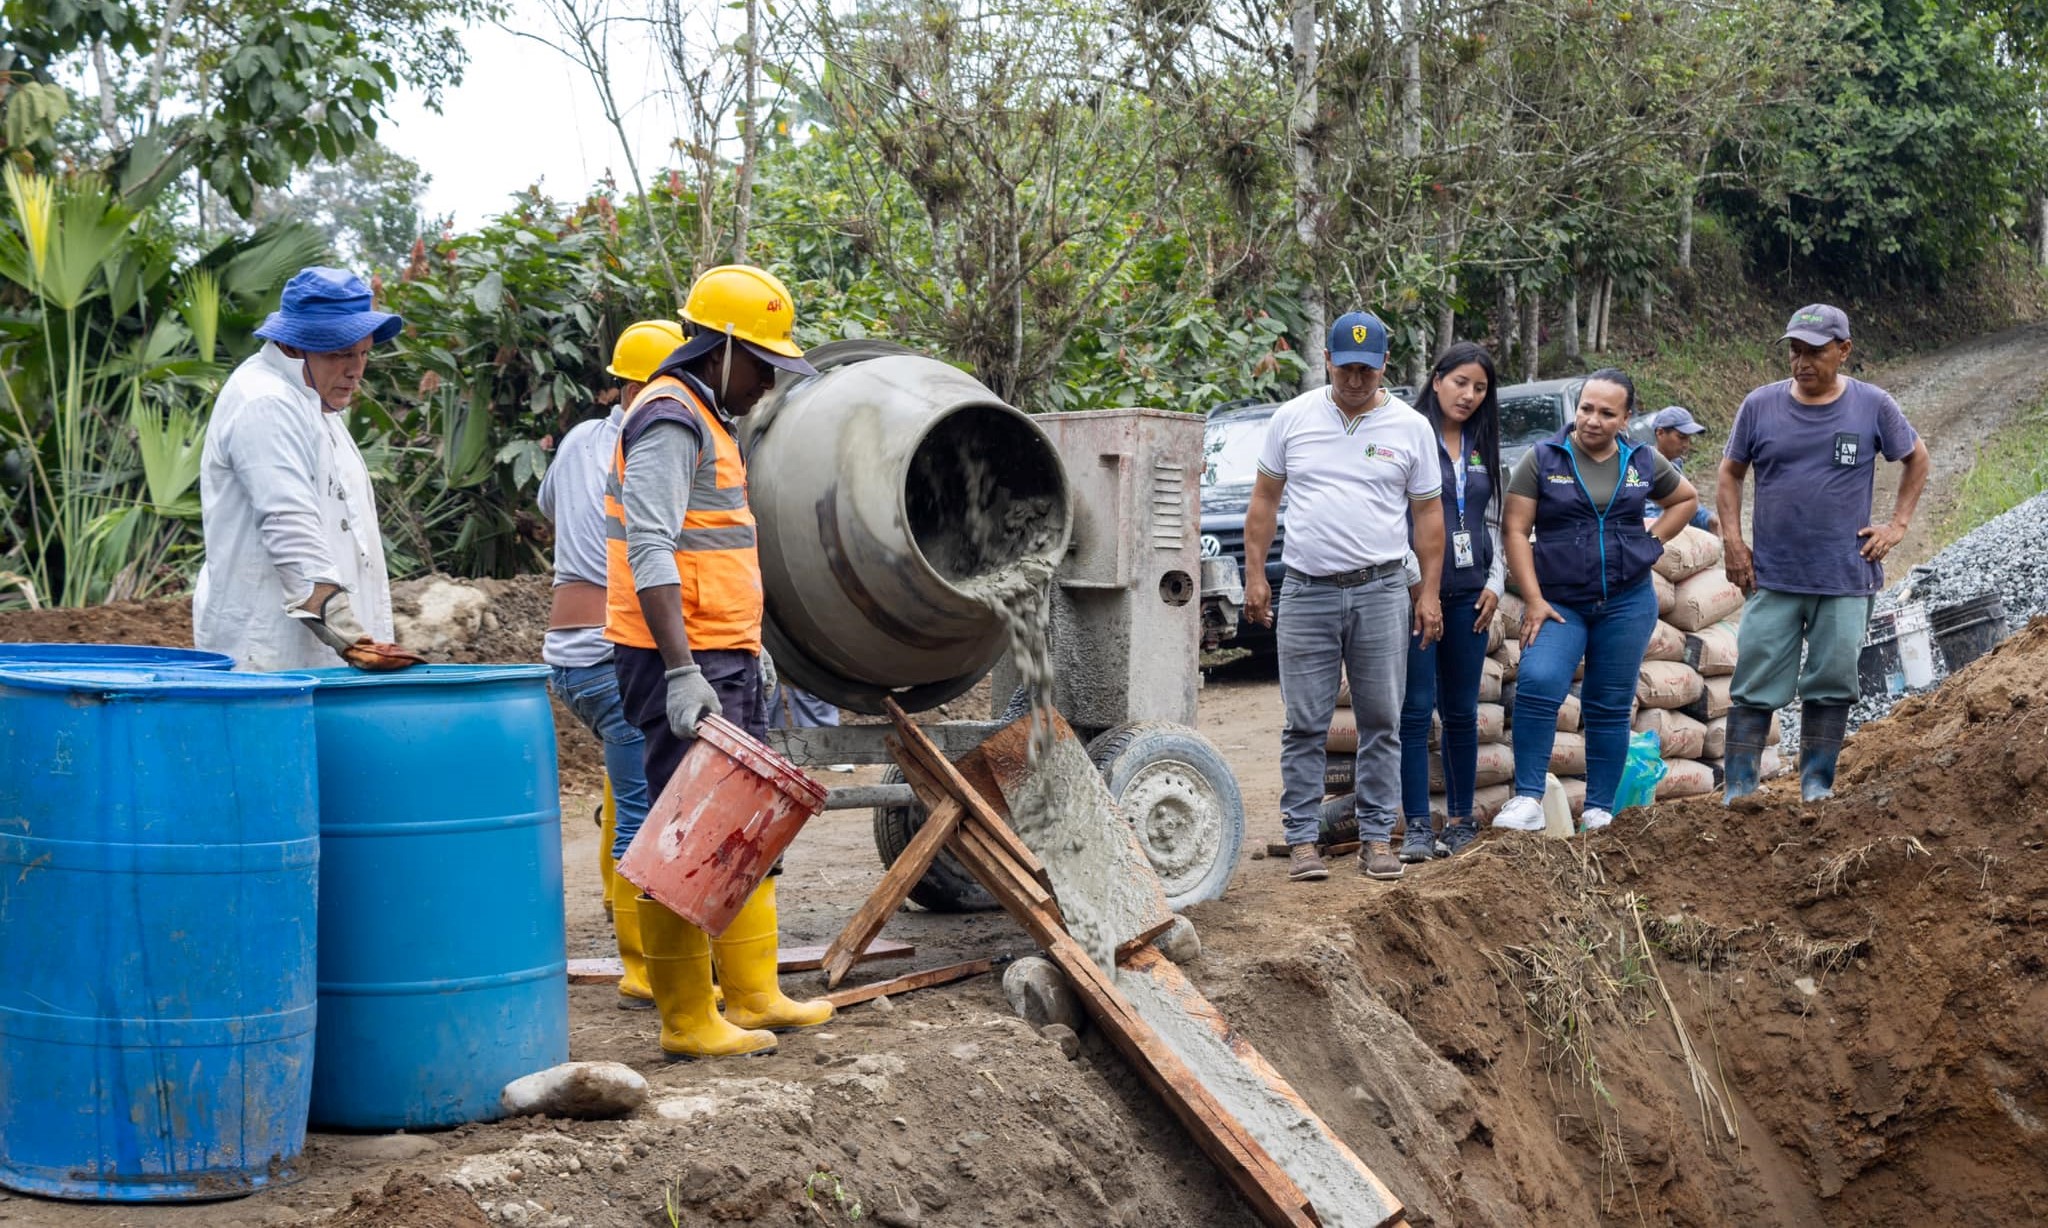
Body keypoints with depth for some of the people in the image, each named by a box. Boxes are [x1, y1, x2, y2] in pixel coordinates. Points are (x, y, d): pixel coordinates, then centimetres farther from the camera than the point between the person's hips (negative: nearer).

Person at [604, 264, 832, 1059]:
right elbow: (650, 553, -24)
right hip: (685, 668, -11)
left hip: (723, 663, 11)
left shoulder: (706, 420, 20)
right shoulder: (670, 419, -14)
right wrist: (682, 672, -31)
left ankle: (753, 995, 25)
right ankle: (687, 1021, -3)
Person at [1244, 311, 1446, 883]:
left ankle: (1377, 837, 12)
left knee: (1381, 722, 4)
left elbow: (1428, 513, 8)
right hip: (1306, 592, 0)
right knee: (1305, 725, 2)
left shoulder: (1411, 427, 4)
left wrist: (1430, 592, 4)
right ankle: (1302, 840, 6)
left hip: (1381, 589, 0)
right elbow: (1265, 499, 9)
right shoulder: (1293, 417, 4)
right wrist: (1255, 574, 3)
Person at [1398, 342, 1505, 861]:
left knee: (1462, 711, 9)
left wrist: (1495, 583, 8)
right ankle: (1416, 827, -4)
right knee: (1416, 710, -7)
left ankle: (1461, 820, 16)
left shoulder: (1482, 449, 15)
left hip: (1468, 596, 5)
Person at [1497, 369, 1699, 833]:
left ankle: (1599, 811, 15)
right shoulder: (1542, 459, -3)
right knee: (1537, 685, -23)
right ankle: (1528, 800, -18)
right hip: (1559, 600, -2)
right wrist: (1533, 600, -12)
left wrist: (1652, 541, 8)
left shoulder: (1644, 462, 6)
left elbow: (1686, 499, 24)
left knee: (1610, 707, 7)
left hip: (1628, 602, 3)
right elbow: (1515, 530, -5)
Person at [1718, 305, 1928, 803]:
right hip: (1773, 576, 0)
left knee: (1831, 687, 5)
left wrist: (1897, 525, 6)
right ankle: (1737, 794, 0)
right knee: (1754, 688, -3)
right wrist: (1732, 540, 2)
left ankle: (1817, 790, 15)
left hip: (1846, 579, 0)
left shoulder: (1873, 406, 0)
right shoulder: (1760, 405, 1)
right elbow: (1731, 473, 11)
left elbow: (1917, 459, 15)